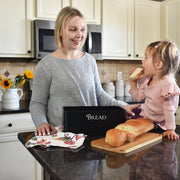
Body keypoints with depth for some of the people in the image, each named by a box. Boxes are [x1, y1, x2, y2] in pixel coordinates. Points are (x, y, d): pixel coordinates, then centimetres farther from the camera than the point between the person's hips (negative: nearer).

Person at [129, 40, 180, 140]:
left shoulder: (168, 84, -26)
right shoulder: (147, 79, -2)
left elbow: (169, 109, -23)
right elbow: (138, 97, 12)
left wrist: (170, 130, -19)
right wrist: (133, 82, 0)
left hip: (156, 124, -7)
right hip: (143, 114, 7)